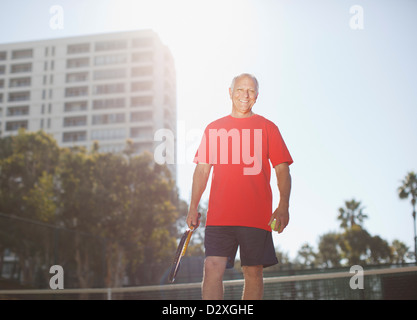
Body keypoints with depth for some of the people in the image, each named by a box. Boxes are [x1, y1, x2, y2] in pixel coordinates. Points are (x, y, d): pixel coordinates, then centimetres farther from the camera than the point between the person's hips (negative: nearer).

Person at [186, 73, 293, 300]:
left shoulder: (267, 127, 9)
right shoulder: (213, 129, 13)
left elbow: (282, 169, 5)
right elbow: (202, 170, 14)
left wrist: (283, 206, -8)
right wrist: (193, 207, 7)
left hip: (257, 216, 0)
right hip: (218, 215, 1)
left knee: (253, 273, 2)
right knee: (213, 268, -11)